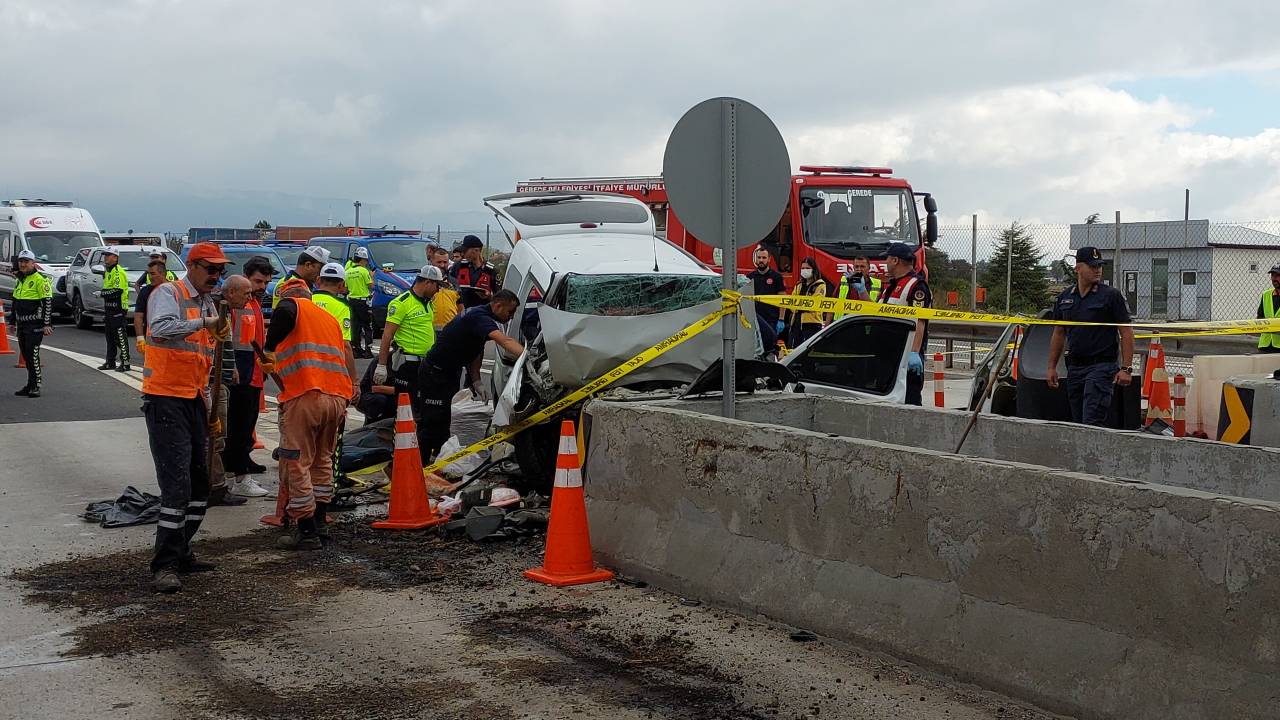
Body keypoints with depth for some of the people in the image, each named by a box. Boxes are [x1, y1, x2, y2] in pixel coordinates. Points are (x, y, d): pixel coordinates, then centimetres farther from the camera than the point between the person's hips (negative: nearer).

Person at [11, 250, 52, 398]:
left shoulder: (40, 280, -10)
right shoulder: (20, 280, 17)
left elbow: (48, 302, -14)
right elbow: (15, 302, 25)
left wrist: (47, 324, -17)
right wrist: (13, 322, 24)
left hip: (34, 325, -8)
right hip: (21, 324, 8)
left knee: (32, 355, -12)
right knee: (26, 356, 11)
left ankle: (36, 386, -8)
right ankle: (30, 385, 18)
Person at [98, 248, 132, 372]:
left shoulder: (118, 272, -13)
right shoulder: (107, 272, 20)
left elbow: (117, 292, -22)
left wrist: (103, 293, -12)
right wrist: (104, 310, 22)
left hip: (118, 310, -11)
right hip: (110, 310, 11)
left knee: (121, 337, -10)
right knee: (110, 337, 14)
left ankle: (125, 363, -8)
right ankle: (110, 362, 20)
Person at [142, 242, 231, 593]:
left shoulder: (208, 304, 16)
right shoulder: (168, 293, -9)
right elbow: (161, 328, -32)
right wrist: (203, 323, -31)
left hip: (194, 401, 9)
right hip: (165, 399, -9)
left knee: (199, 484, 12)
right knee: (177, 484, -14)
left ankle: (180, 551, 24)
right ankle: (165, 565, -9)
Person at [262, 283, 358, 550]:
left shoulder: (292, 305, 8)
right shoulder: (330, 318, 27)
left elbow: (283, 314, -15)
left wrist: (270, 347, 0)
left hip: (304, 396, -7)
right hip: (337, 397, 7)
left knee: (297, 465, 1)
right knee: (322, 461, 20)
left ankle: (306, 531, 2)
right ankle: (318, 522, 26)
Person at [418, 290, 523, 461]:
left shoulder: (481, 315, 6)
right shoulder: (479, 317, -26)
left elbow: (472, 353, 10)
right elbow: (505, 341, -42)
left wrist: (476, 381, 1)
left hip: (449, 373, 10)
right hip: (434, 374, -10)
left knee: (442, 421, 17)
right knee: (431, 422, -7)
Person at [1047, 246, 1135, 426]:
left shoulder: (1111, 295, -3)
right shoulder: (1065, 297, 11)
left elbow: (1126, 333, -5)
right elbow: (1059, 333, 18)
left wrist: (1126, 369, -12)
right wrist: (1052, 367, 13)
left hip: (1102, 366, -5)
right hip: (1074, 367, 6)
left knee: (1092, 423, -14)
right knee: (1078, 422, 9)